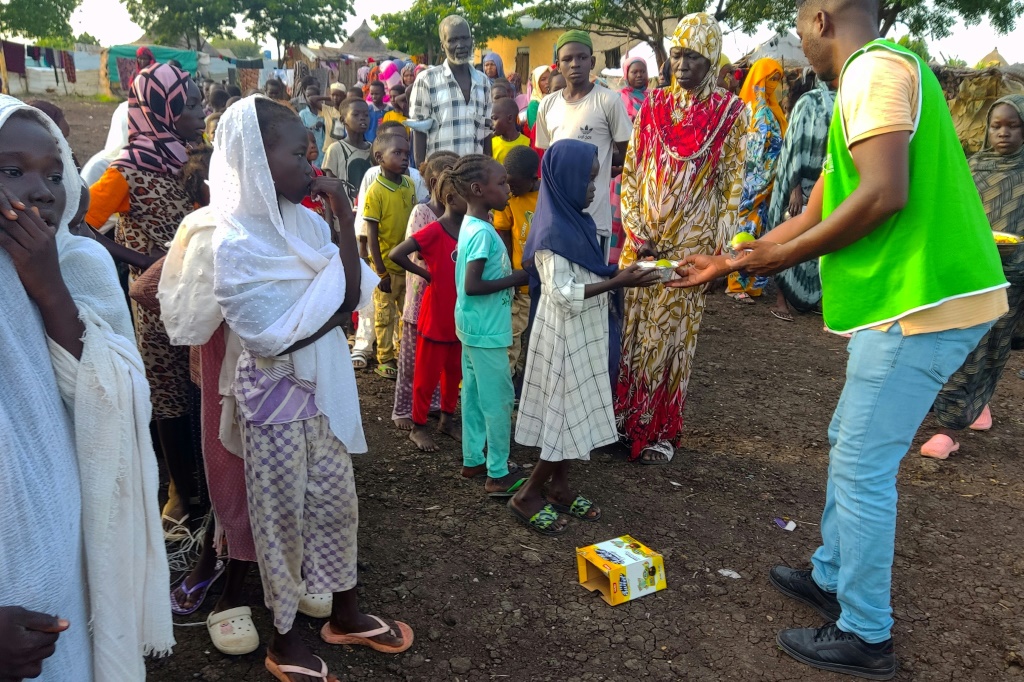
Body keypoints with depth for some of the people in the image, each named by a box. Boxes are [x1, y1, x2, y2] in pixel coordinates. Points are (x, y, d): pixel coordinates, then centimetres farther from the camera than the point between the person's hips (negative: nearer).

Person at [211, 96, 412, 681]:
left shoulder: (304, 220, -3)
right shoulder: (237, 244, -20)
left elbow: (351, 294, -7)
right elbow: (276, 338, -21)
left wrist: (345, 222, -16)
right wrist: (336, 304, -12)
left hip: (324, 385, 6)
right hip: (277, 395, -6)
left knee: (336, 500, 17)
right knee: (283, 514, 9)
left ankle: (346, 613, 37)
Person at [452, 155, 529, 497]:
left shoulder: (470, 226, 7)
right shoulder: (483, 233, -22)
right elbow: (471, 286, -26)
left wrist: (512, 275, 4)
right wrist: (516, 279, -18)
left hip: (473, 327, 10)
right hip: (486, 330, -10)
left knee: (474, 396, 17)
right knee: (499, 399, 1)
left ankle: (473, 460, 30)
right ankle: (498, 475, 11)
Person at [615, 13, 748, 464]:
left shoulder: (729, 113, -2)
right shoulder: (653, 106, 5)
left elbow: (732, 183, -2)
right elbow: (630, 172, 5)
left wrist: (717, 249, -8)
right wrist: (635, 232, -6)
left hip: (689, 244, -2)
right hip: (642, 241, 3)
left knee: (671, 335, 5)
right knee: (631, 328, 8)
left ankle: (660, 429, 18)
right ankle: (624, 417, 23)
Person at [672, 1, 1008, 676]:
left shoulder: (875, 68, -11)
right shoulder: (872, 81, 21)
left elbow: (884, 195, -23)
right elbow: (816, 214, 22)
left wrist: (785, 256, -10)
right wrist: (726, 263, 24)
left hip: (919, 303, -10)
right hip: (912, 298, 10)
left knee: (863, 468, -2)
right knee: (850, 443, 20)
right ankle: (832, 577, 36)